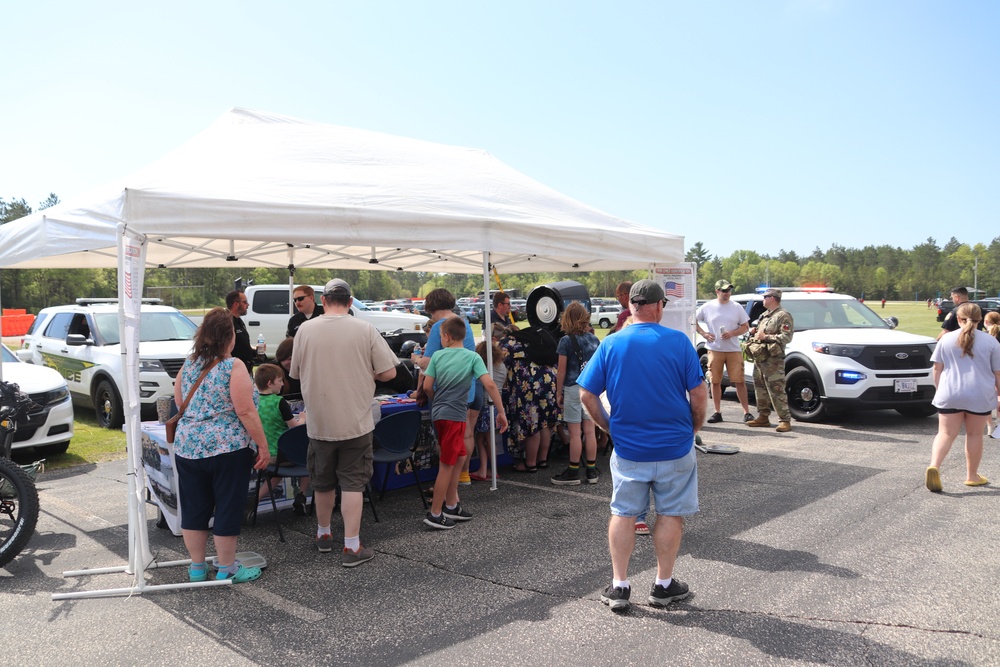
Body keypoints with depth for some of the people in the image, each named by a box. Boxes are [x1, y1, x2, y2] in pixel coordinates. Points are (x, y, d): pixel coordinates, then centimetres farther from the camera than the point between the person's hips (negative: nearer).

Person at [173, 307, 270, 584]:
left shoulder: (188, 365, 5)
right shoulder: (233, 367, -13)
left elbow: (180, 404, 17)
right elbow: (245, 411, -16)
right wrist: (263, 446, -11)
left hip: (187, 446, 6)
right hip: (228, 448, -6)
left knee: (194, 509, 14)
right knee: (228, 509, 7)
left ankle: (197, 567, 26)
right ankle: (227, 569, 17)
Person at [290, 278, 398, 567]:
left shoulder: (305, 330, -4)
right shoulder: (365, 330, -9)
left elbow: (296, 373, 7)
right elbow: (388, 373, -7)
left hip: (319, 422, 2)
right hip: (355, 421, -2)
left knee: (322, 482, 19)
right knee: (352, 483, 5)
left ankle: (323, 535, 36)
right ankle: (351, 547, 5)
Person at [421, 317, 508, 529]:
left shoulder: (438, 356, 4)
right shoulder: (472, 357, -5)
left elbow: (427, 386, 1)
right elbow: (489, 384, -13)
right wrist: (501, 412, -7)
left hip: (439, 414, 5)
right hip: (455, 416, -5)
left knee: (460, 456, 19)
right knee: (447, 465, 2)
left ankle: (451, 505, 25)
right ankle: (435, 514, 7)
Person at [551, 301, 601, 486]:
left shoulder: (566, 341, -9)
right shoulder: (594, 339, 5)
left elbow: (561, 370, -8)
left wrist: (559, 393, 1)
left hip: (573, 389, -5)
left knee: (575, 433, 0)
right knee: (590, 431, 9)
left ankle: (573, 473, 8)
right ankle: (591, 471, 15)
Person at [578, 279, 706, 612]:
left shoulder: (611, 344, -4)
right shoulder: (678, 341, -9)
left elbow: (587, 395, -4)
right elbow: (699, 394, -8)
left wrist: (609, 427, 8)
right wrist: (693, 428, 8)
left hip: (627, 448, 1)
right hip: (674, 447, -1)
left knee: (622, 514, 13)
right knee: (670, 514, 14)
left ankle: (619, 587, 18)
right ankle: (663, 585, 25)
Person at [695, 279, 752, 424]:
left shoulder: (737, 307, 4)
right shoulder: (708, 307, 3)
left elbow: (745, 327, 6)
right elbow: (693, 320, 11)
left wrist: (732, 333, -11)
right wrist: (703, 333, -2)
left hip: (734, 350, 0)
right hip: (714, 350, 0)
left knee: (740, 382, -2)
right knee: (715, 382, 4)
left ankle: (746, 412, 6)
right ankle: (717, 413, 14)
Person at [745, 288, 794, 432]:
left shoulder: (783, 316, -6)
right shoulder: (764, 316, 22)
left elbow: (786, 337, -16)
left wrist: (765, 337, -18)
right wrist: (754, 333, 10)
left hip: (773, 360, -9)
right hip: (759, 358, 9)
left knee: (777, 390, -11)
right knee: (761, 389, 12)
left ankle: (785, 420, -8)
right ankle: (763, 417, 21)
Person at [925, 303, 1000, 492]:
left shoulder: (946, 339, 3)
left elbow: (937, 369, 5)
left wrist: (940, 390, 16)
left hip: (950, 394, 0)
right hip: (980, 396, 0)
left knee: (946, 433, 2)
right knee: (975, 435, 13)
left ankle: (934, 466, -20)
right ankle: (972, 476, 23)